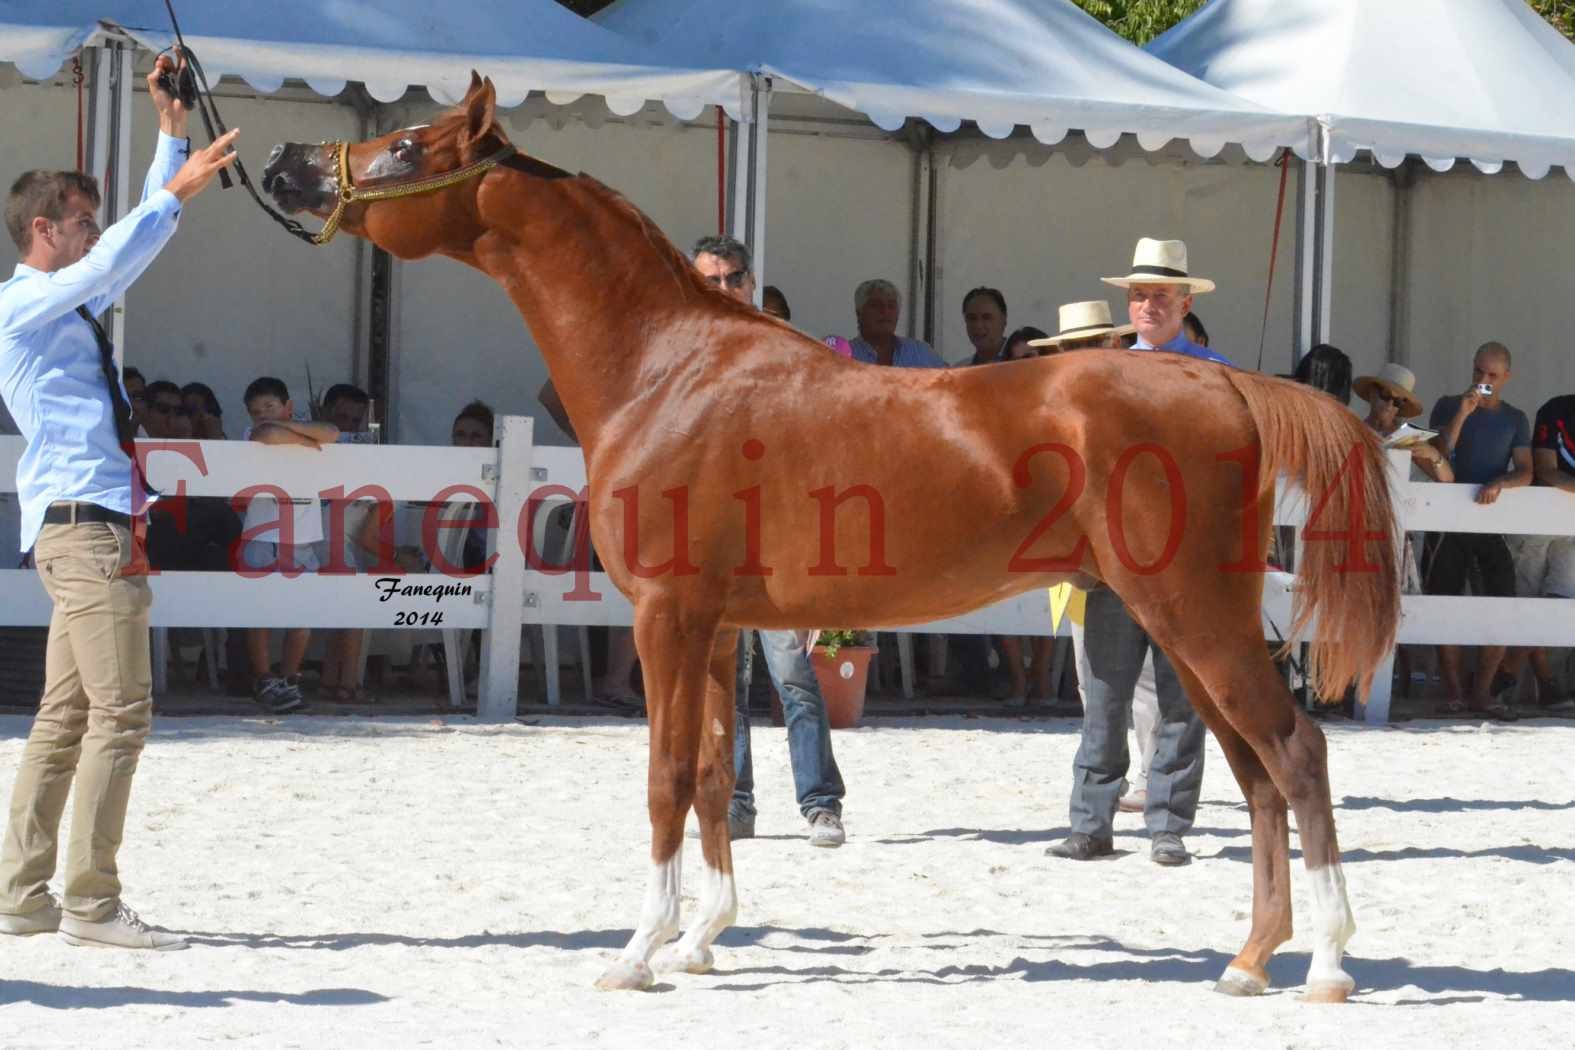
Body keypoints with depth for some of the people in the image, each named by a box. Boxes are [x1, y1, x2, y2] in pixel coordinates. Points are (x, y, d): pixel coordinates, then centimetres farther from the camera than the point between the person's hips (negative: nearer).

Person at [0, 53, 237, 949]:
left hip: (98, 527, 10)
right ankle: (92, 903, -13)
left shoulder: (72, 304, 20)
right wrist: (177, 192, -20)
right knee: (120, 713, -13)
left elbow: (134, 250, 28)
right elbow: (113, 262, -22)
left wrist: (173, 139, 23)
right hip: (85, 526, -10)